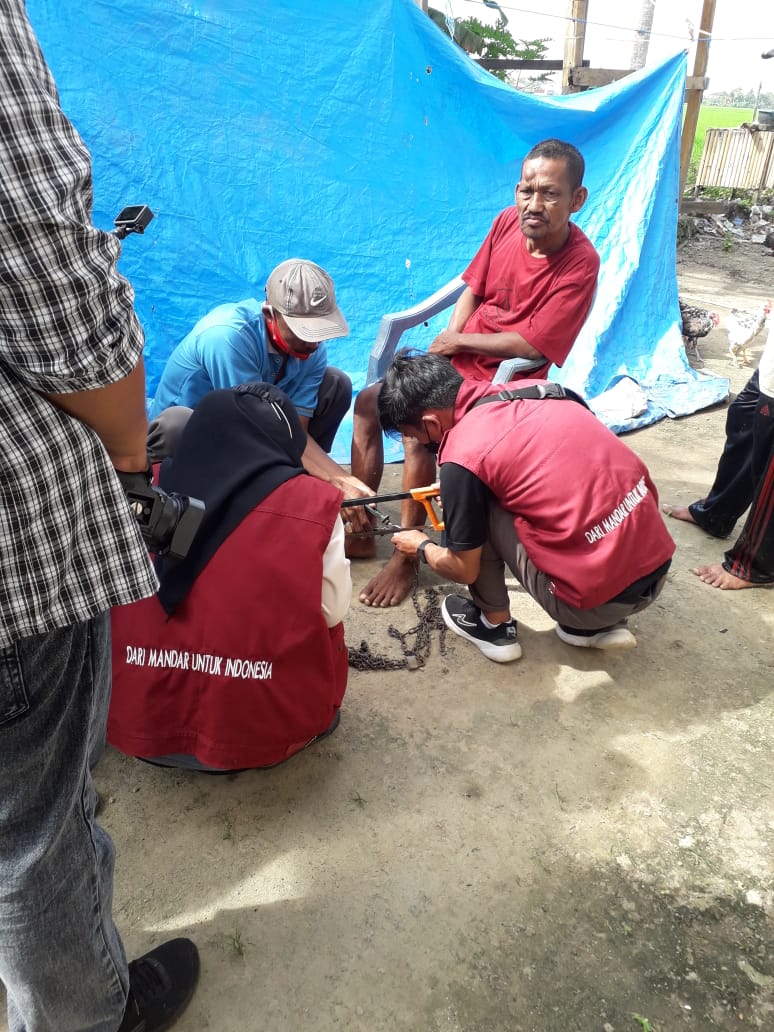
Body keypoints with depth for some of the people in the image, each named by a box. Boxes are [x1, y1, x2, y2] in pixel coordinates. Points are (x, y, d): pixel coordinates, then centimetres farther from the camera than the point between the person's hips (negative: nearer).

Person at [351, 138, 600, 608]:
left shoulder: (580, 263, -20)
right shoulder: (509, 221, -4)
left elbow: (530, 344, -21)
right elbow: (473, 287, 8)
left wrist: (457, 342, -13)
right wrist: (449, 338, -8)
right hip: (457, 357, 7)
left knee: (417, 433, -28)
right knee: (368, 403, 1)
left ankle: (406, 559, -10)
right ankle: (360, 530, 9)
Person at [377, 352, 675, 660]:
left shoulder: (464, 455, -13)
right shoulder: (539, 389, 6)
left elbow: (464, 570, -1)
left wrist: (422, 547, 21)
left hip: (599, 596, -7)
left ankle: (495, 625, 18)